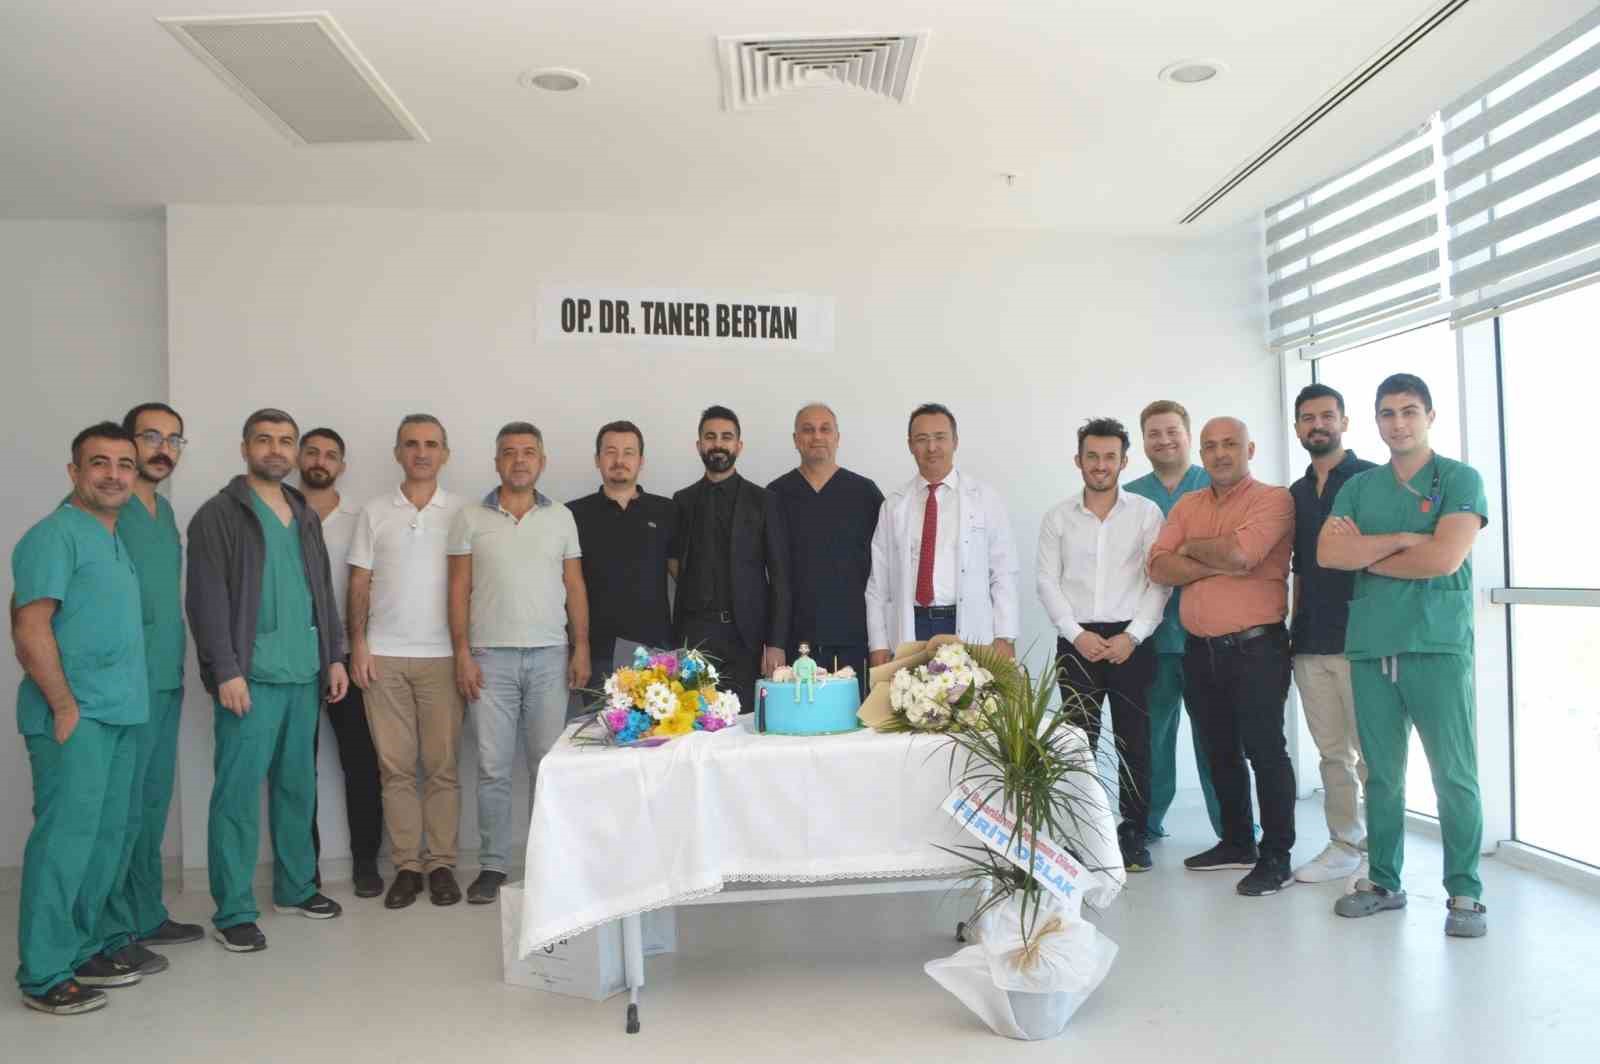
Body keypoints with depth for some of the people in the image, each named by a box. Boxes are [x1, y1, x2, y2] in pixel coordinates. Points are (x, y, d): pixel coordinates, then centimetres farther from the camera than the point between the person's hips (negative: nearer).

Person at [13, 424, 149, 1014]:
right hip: (76, 718, -9)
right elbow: (29, 628, -16)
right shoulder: (55, 534, -10)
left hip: (121, 716, 9)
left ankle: (80, 948, 26)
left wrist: (124, 700, 14)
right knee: (65, 838, -4)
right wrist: (66, 706, -16)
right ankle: (44, 975, 7)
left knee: (106, 840, 14)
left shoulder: (114, 540, 17)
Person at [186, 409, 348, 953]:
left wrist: (335, 656, 13)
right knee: (238, 793, -3)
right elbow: (207, 599, -9)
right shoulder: (219, 515, -3)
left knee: (298, 786, 13)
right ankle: (233, 912, 5)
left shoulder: (305, 515, 16)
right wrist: (227, 671, -15)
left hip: (304, 675, 6)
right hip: (250, 677, -6)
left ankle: (295, 887, 26)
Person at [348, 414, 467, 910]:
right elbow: (360, 585, 9)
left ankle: (441, 863, 10)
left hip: (443, 656, -1)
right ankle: (406, 866, 11)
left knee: (443, 766, 1)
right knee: (395, 767, 3)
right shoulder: (374, 513, 9)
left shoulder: (461, 512, 6)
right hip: (384, 656, 1)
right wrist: (358, 644, 0)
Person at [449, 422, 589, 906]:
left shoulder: (561, 517, 9)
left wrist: (581, 648, 1)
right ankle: (493, 866, 12)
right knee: (493, 767, 2)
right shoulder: (471, 518, 4)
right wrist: (462, 654, -4)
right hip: (490, 656, -1)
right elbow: (459, 590, 3)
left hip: (550, 656, 1)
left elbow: (575, 587, 8)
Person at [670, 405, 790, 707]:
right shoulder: (683, 501, 11)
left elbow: (779, 577, 0)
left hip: (746, 633, -1)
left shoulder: (762, 501, 4)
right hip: (694, 632, 2)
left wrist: (776, 644, -7)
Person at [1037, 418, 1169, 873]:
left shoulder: (1146, 512, 3)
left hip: (1132, 642, -1)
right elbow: (1048, 583, 2)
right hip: (1076, 642, 1)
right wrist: (1077, 633, -9)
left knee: (1134, 741, 4)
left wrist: (1132, 635, -11)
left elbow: (1160, 581, -2)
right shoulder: (1057, 518, 6)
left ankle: (1134, 833, 16)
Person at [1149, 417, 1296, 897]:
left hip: (1256, 647, -6)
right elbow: (1159, 567, -1)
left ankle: (1276, 857, 9)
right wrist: (1219, 564, -14)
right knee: (1219, 750, 16)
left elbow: (1240, 551, -23)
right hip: (1200, 650, 6)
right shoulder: (1186, 506, 12)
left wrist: (1192, 547, -5)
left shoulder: (1273, 499, -6)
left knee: (1264, 749, -2)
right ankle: (1237, 842, 30)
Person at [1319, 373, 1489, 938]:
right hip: (1370, 646, 4)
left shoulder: (1460, 480, 3)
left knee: (1455, 775, -1)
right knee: (1381, 774, 9)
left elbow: (1445, 558, -12)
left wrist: (1365, 552, -2)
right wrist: (1402, 539, -10)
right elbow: (1327, 553, -2)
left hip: (1438, 644, -3)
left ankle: (1465, 892, 10)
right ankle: (1384, 881, 20)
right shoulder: (1359, 486, 14)